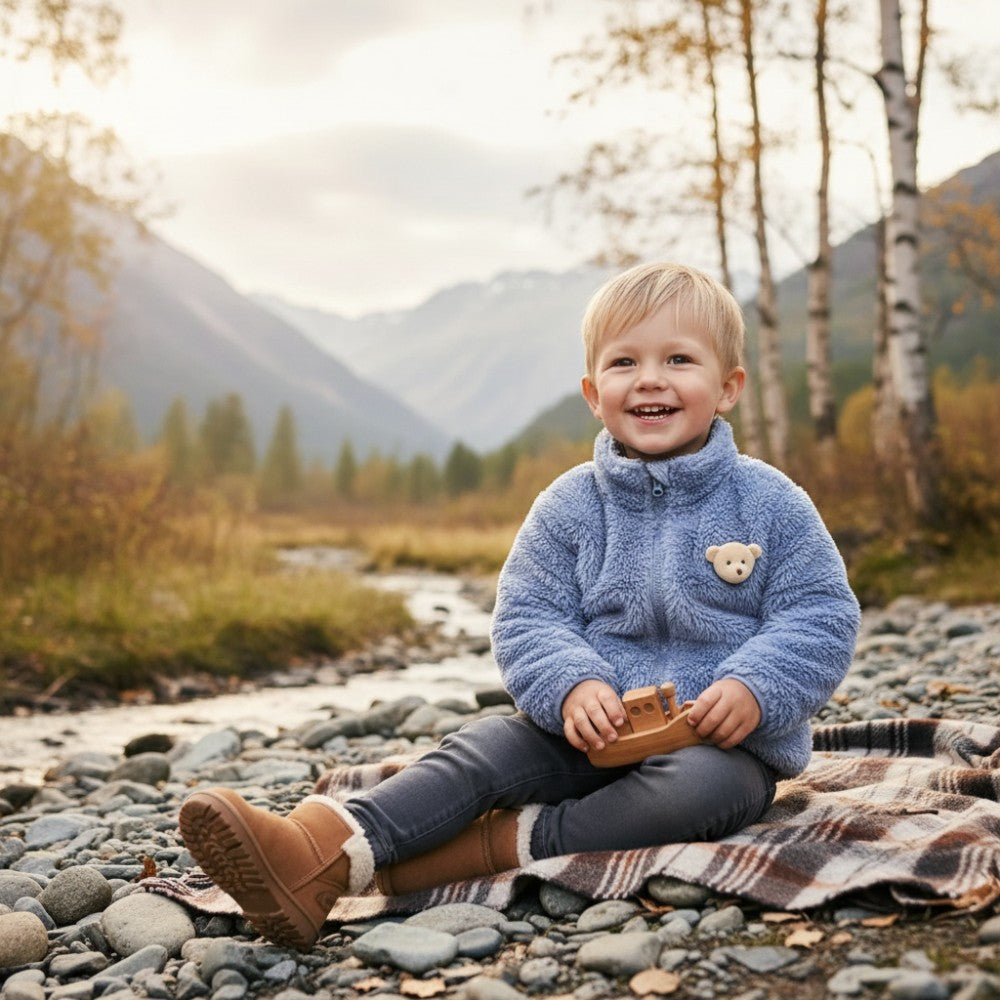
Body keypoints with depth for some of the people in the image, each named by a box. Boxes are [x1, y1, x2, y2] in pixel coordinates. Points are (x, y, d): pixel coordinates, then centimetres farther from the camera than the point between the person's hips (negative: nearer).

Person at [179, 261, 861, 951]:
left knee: (702, 785, -35)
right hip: (595, 731, 2)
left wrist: (753, 690, -21)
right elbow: (526, 619, 1)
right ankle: (330, 855, -39)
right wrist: (573, 686, -20)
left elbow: (821, 619, -3)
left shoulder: (771, 503, -2)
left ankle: (505, 845, -30)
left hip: (726, 742, -2)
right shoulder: (569, 507, 4)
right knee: (483, 749, -20)